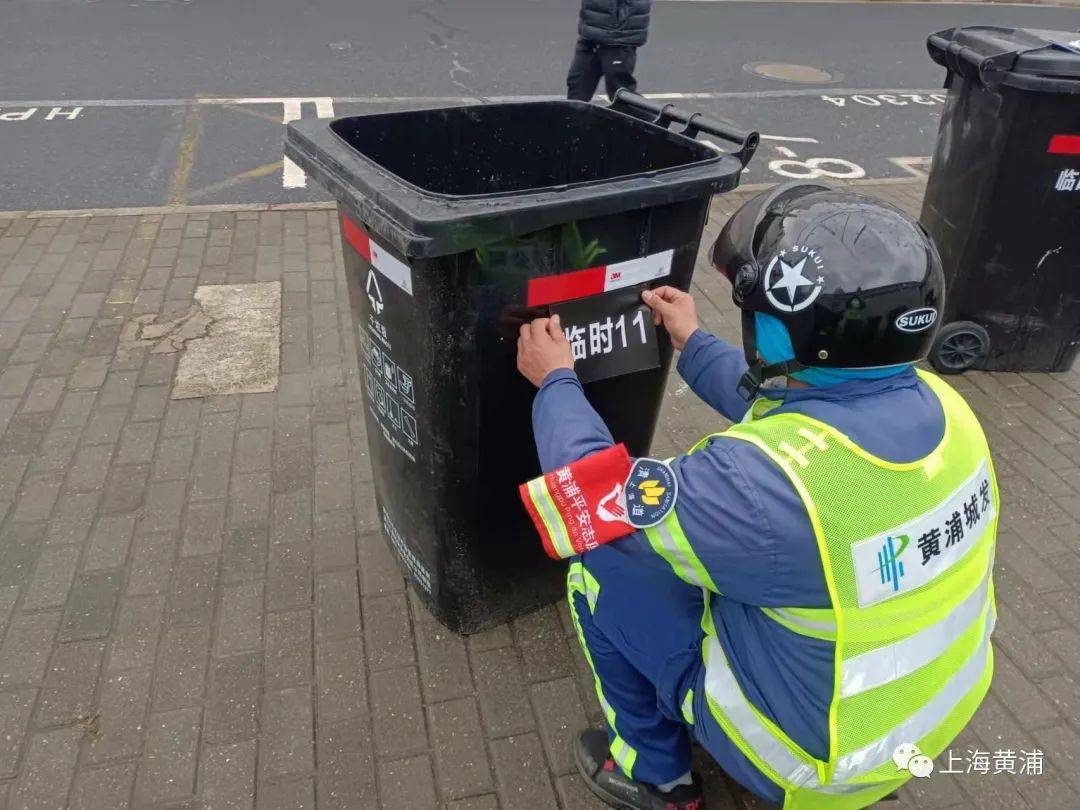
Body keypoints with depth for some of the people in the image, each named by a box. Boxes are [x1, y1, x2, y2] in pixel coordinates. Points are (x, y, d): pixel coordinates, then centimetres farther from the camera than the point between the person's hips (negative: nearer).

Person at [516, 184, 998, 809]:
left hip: (810, 749, -7)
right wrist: (695, 346, 16)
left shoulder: (770, 479, -38)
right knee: (715, 536, 22)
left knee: (600, 561, -2)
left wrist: (556, 381, -8)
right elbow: (782, 413, 6)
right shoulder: (936, 403, -14)